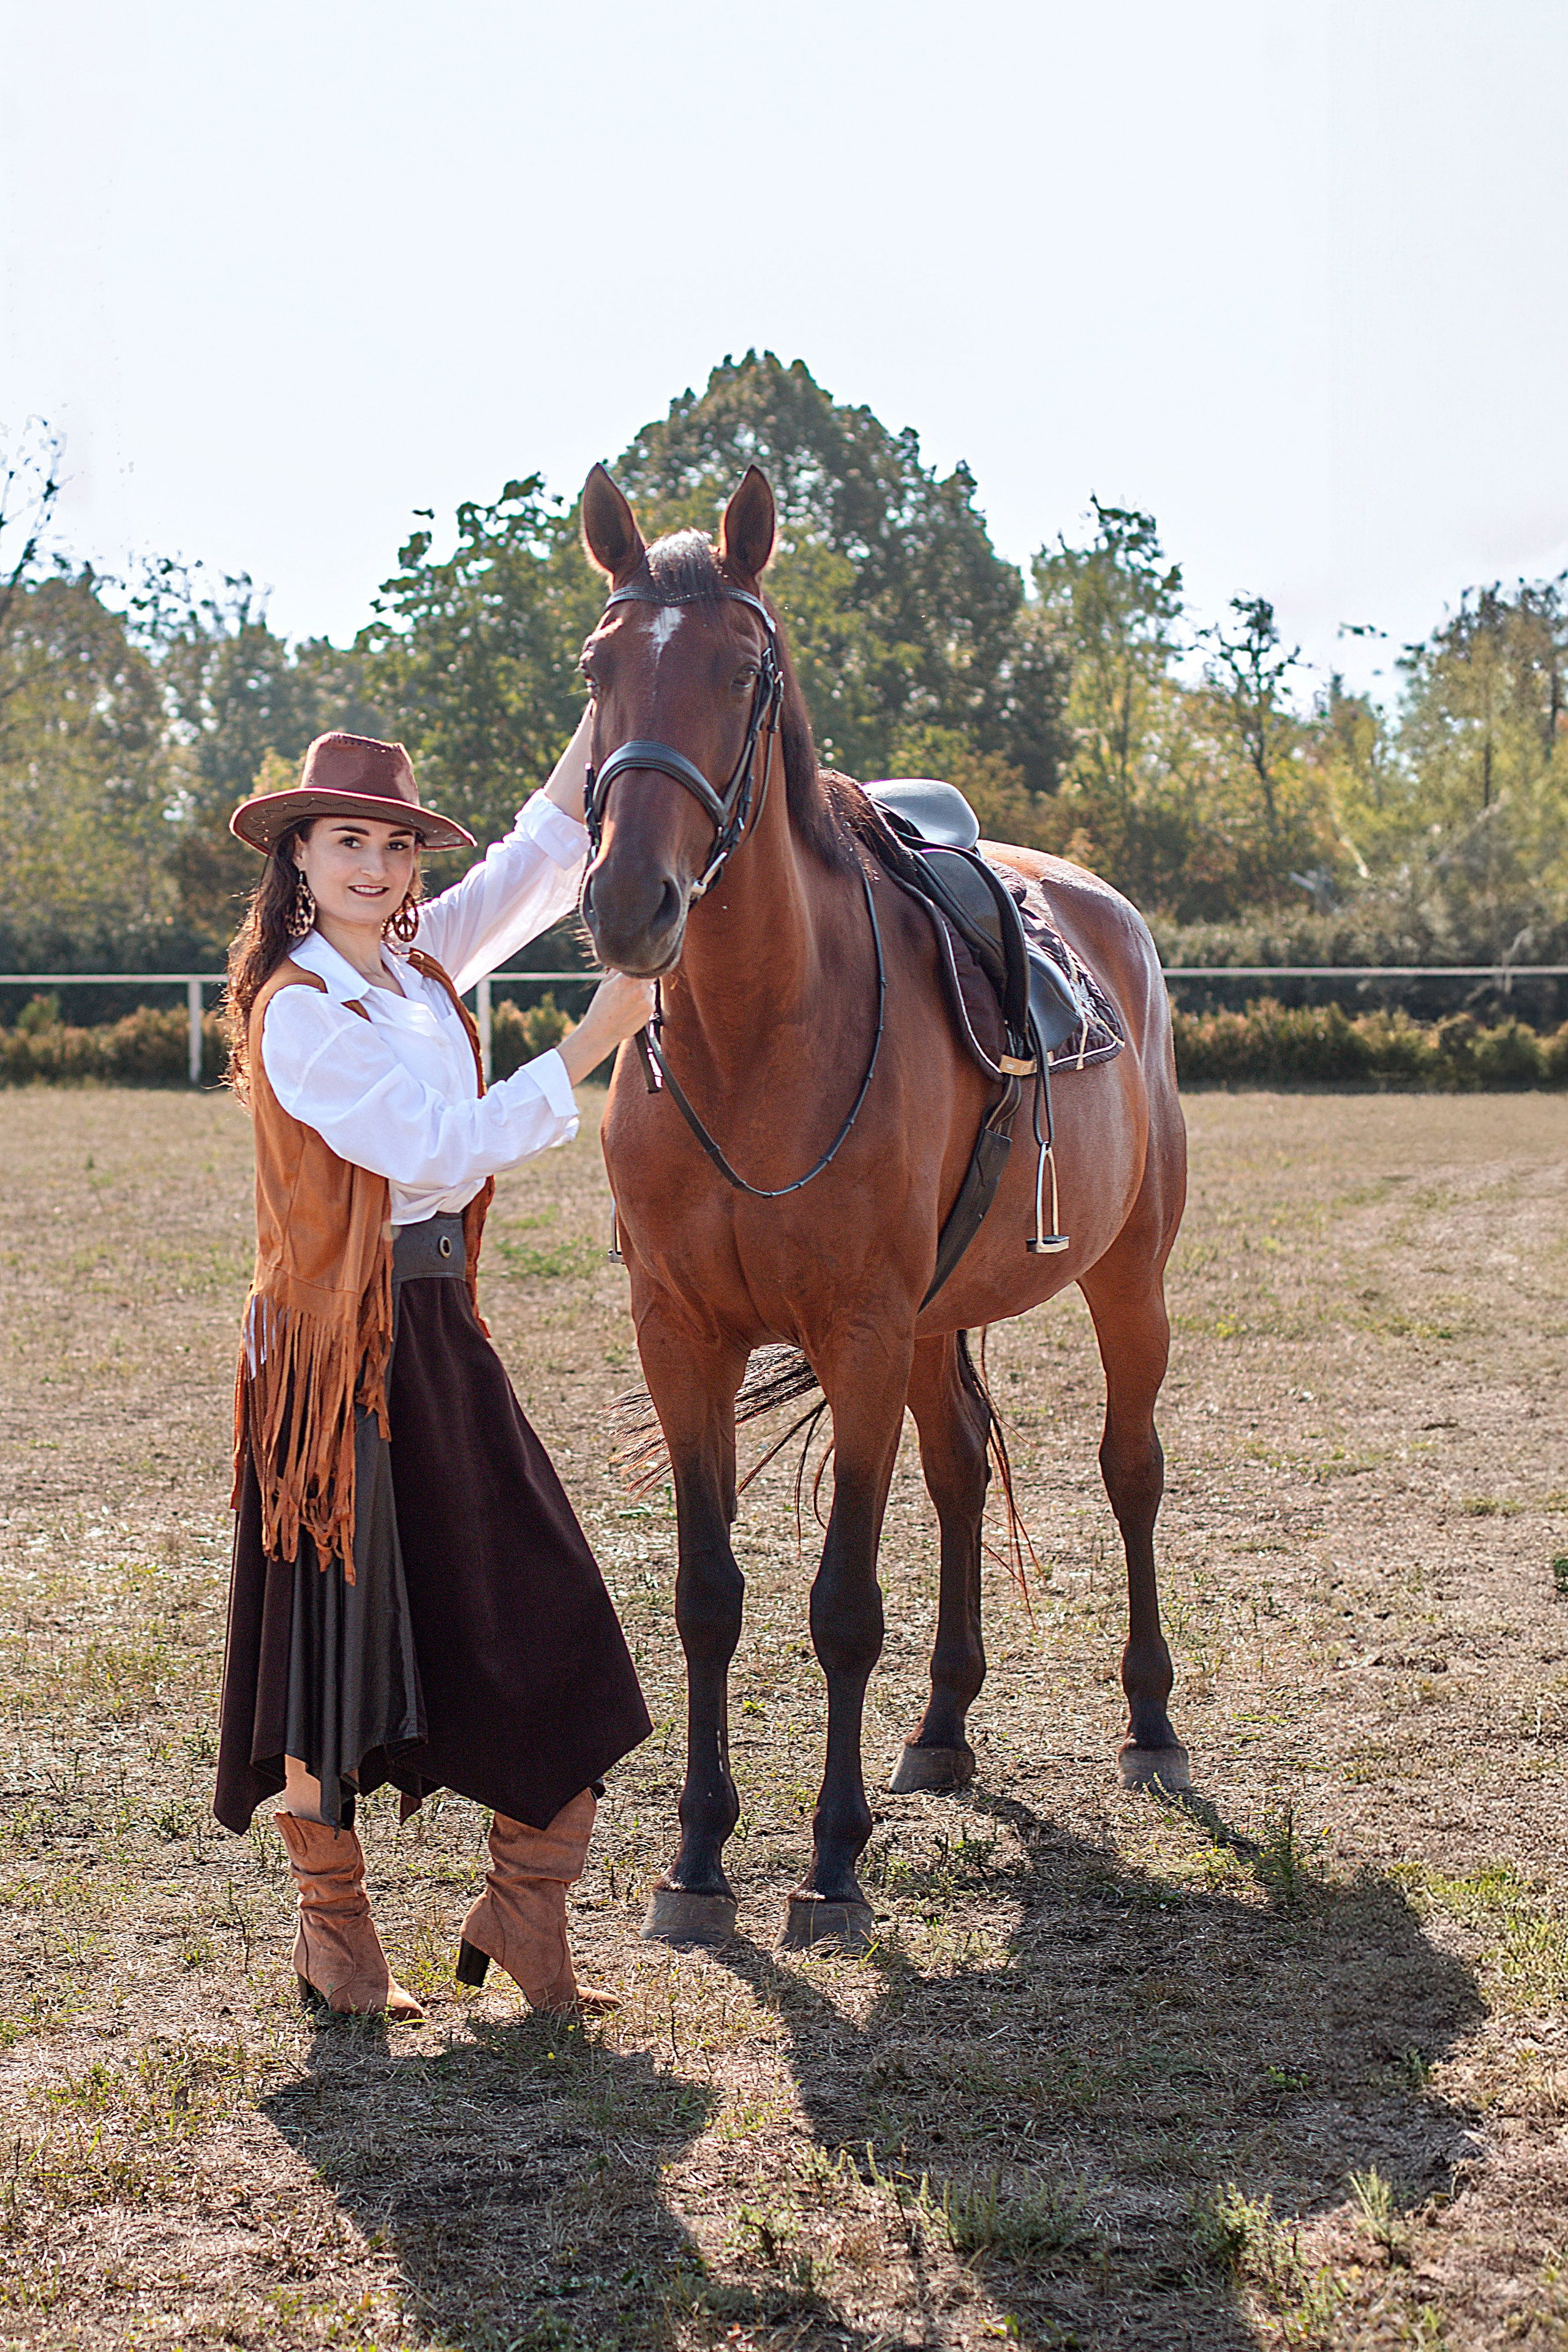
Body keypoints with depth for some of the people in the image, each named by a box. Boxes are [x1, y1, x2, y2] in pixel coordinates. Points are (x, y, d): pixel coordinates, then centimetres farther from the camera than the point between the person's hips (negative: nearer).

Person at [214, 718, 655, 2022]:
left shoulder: (422, 965, 10)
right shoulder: (299, 1009, -13)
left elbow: (539, 862, 13)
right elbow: (442, 1150, -18)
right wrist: (591, 1044, -19)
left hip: (441, 1327, 8)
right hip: (340, 1340, -8)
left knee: (544, 1620, 4)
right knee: (336, 1619, 3)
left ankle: (525, 1910, 14)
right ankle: (333, 1930, 17)